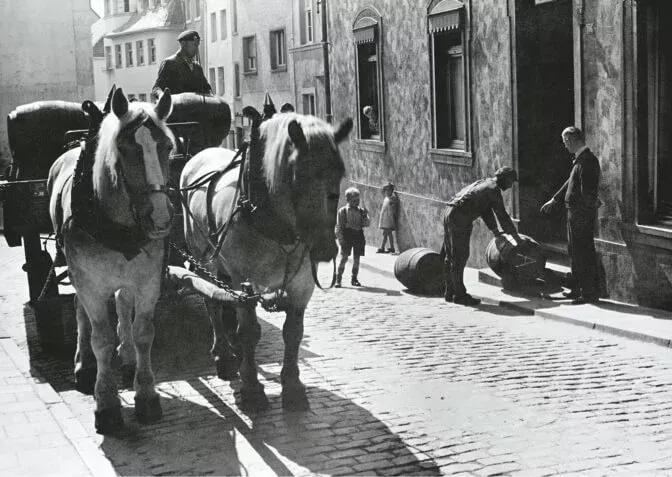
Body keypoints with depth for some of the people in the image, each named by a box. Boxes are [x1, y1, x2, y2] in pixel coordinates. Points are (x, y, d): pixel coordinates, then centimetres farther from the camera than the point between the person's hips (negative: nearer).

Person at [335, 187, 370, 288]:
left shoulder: (361, 211, 8)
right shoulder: (342, 211, 1)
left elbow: (367, 224, 1)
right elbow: (338, 227, 1)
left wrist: (365, 215, -16)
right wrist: (340, 239, -7)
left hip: (358, 235, 3)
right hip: (346, 236, -3)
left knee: (356, 259, 6)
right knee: (344, 258, -9)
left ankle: (354, 279, 18)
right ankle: (338, 279, -1)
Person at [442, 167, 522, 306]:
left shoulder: (483, 183, 23)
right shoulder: (493, 189, -5)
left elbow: (486, 211, 28)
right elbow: (502, 215, -6)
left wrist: (496, 231, 28)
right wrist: (516, 236, 1)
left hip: (449, 213, 10)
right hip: (460, 218, -10)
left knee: (450, 256, 12)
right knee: (460, 257, -6)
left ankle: (450, 291, 19)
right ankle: (459, 294, -3)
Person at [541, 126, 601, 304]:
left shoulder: (587, 160, -19)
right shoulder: (580, 159, 13)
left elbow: (587, 191, -25)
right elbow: (570, 184, 25)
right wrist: (554, 201, 31)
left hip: (582, 214, -10)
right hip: (575, 213, 10)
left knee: (584, 254, -4)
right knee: (574, 251, 19)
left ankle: (590, 294, 3)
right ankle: (579, 289, 30)